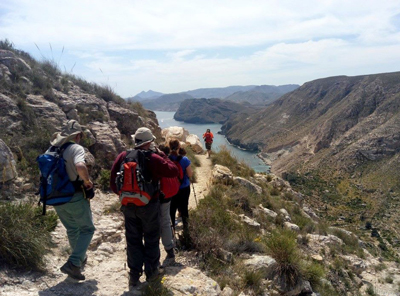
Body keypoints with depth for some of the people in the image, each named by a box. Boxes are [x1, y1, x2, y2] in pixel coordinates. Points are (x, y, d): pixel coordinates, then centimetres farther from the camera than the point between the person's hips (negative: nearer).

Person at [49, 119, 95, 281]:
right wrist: (88, 181, -17)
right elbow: (80, 166, -34)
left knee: (72, 229, 24)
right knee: (87, 229, 7)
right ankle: (73, 264, -5)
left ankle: (80, 258, 39)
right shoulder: (76, 148, -14)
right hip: (74, 197, -7)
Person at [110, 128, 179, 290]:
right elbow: (174, 172, -9)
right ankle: (151, 272, 25)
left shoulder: (122, 156, -4)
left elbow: (113, 181, -1)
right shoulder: (153, 158, -16)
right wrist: (163, 156, 3)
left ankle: (134, 275, 22)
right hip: (149, 205, -3)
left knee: (133, 240, 14)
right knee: (151, 238, 14)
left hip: (128, 205, 3)